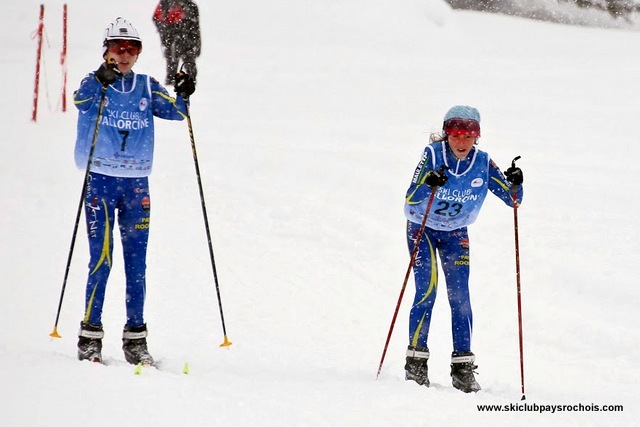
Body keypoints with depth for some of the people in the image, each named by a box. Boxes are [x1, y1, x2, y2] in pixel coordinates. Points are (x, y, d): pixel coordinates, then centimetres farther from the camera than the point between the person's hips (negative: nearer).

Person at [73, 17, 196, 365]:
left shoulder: (147, 87, 10)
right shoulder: (94, 83, 0)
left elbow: (172, 111, -3)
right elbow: (80, 100, -22)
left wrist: (183, 96, -23)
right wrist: (101, 81, -41)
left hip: (136, 183, 3)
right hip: (100, 180, -3)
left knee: (137, 262, 4)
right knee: (101, 259, -7)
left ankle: (135, 338, 9)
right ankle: (90, 336, -1)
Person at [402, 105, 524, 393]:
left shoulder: (482, 162, -15)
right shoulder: (433, 154, -22)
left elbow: (512, 199, -11)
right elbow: (410, 200, -29)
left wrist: (515, 184, -32)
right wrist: (428, 184, -49)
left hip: (455, 233, 3)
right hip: (422, 227, -3)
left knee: (460, 296, -6)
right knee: (427, 290, -15)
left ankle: (462, 366, -3)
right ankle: (416, 361, -7)